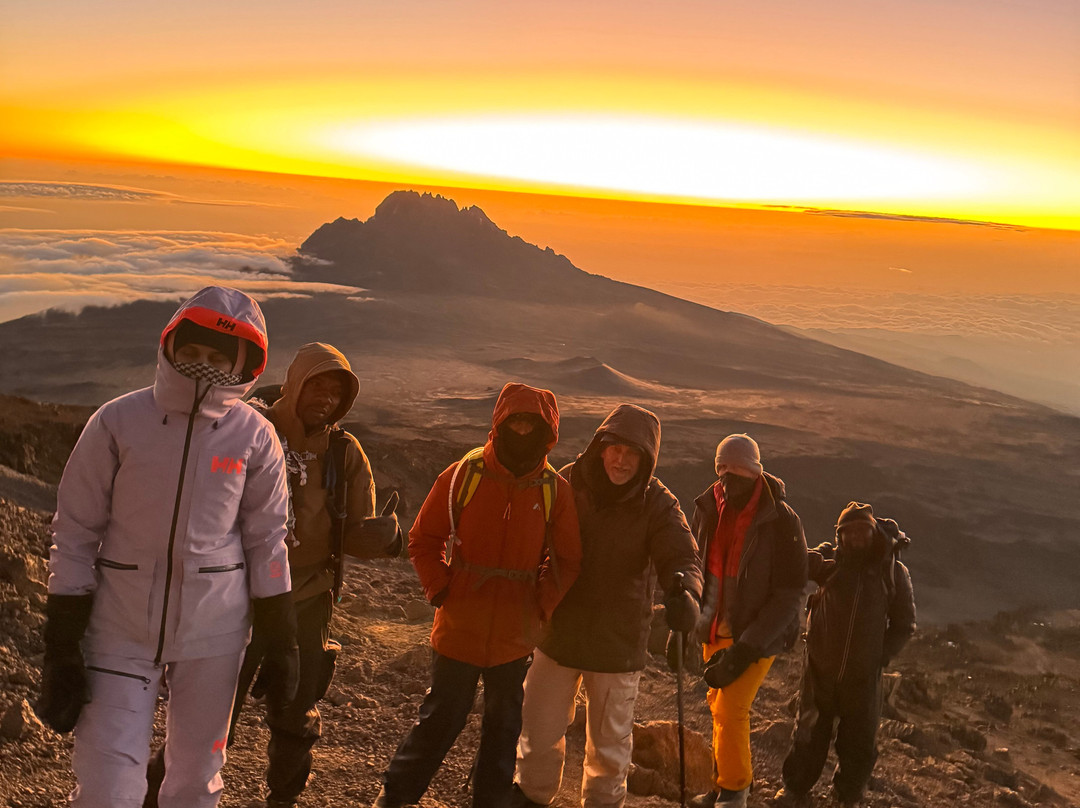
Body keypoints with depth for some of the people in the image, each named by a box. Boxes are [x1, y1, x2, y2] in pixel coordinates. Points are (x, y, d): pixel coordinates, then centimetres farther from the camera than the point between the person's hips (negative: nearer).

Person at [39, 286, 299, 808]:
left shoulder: (254, 437, -3)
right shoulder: (117, 422, -7)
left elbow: (266, 541, 4)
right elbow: (74, 534, -3)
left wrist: (281, 644, 5)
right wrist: (61, 649, -6)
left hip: (213, 630, 2)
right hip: (121, 625, -1)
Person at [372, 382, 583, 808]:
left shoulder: (555, 491, -2)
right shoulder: (462, 476, -5)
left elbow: (566, 561, 6)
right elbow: (423, 540, 3)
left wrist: (540, 607, -4)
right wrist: (441, 591, -6)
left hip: (514, 636, 2)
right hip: (458, 628, -2)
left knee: (503, 725, 14)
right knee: (441, 719, 8)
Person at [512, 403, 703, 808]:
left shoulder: (658, 505, -13)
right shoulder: (567, 483, -9)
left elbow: (682, 558, -24)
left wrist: (685, 592, -47)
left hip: (618, 642, -1)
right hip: (558, 633, 1)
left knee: (609, 744, 15)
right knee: (539, 731, 14)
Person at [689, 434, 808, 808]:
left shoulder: (781, 521, -17)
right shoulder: (708, 508, -4)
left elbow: (788, 596, -16)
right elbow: (694, 567, 8)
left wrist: (746, 648, -20)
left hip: (756, 634, -5)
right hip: (715, 629, 5)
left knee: (730, 710, -6)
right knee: (718, 705, 14)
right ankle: (730, 777, 34)